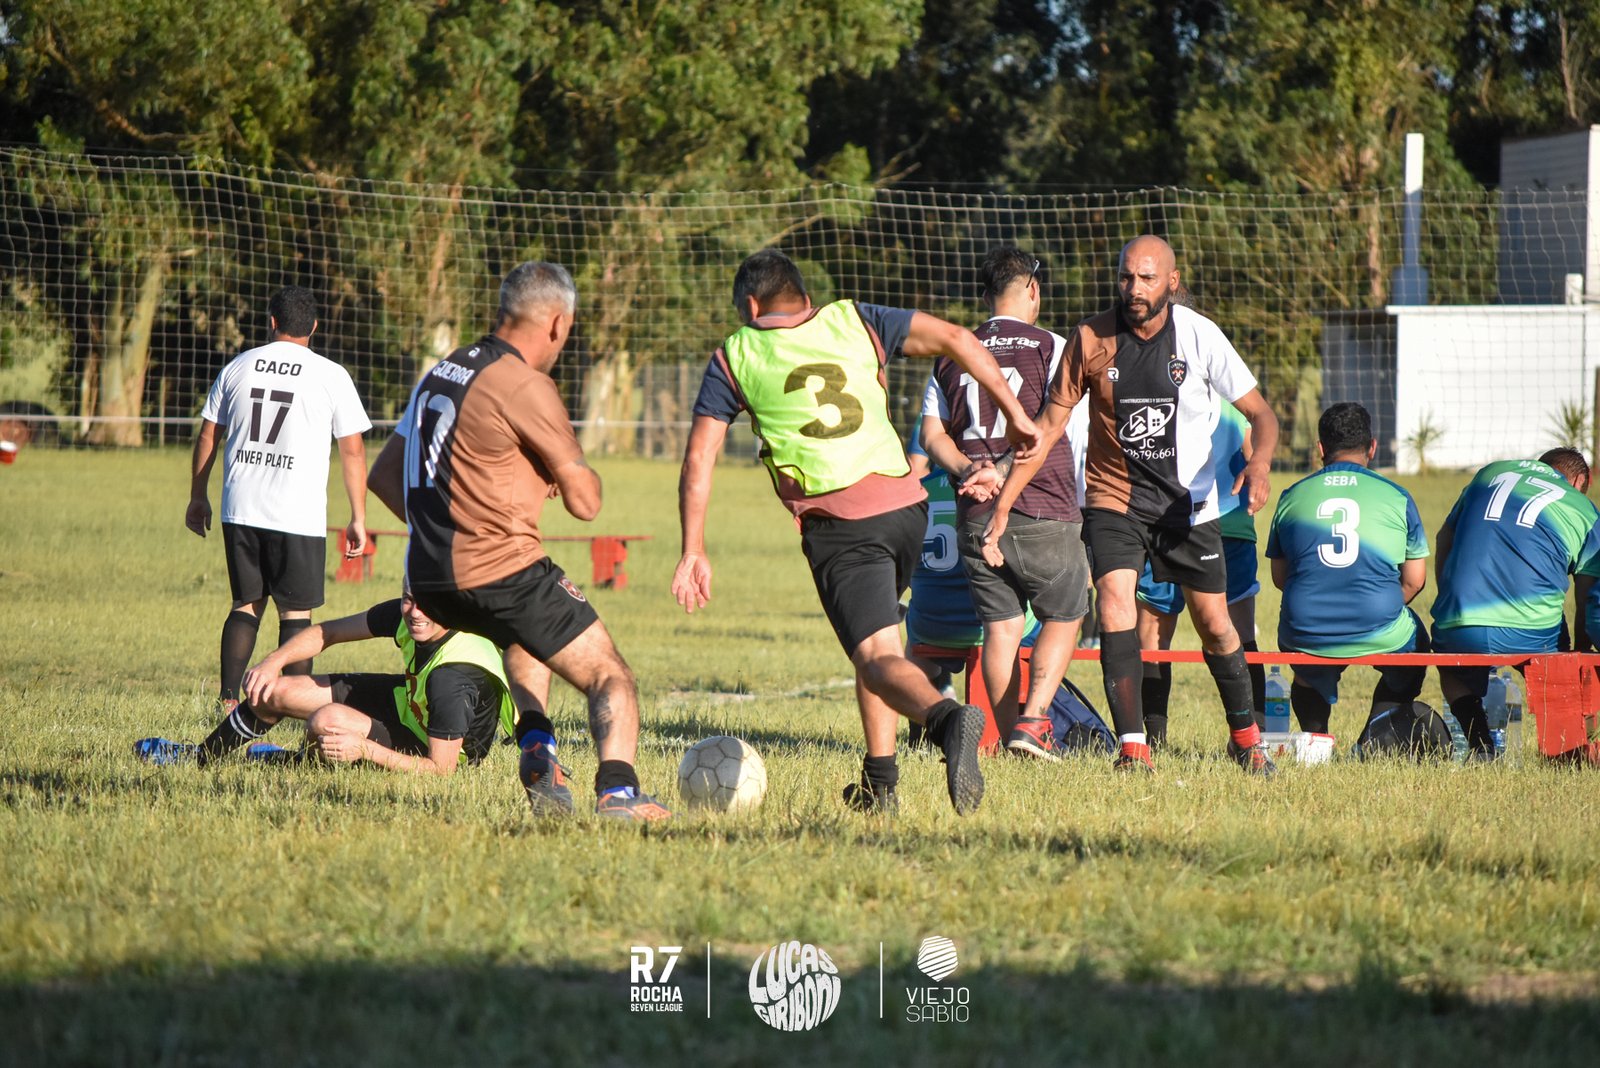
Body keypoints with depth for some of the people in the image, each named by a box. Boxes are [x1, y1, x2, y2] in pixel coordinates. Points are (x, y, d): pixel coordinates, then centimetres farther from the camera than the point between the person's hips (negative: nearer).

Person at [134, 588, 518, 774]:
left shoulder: (455, 682, -40)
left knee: (326, 722, -29)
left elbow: (440, 768, -34)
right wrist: (274, 661, -18)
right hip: (409, 700, 8)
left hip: (436, 748, -8)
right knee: (270, 690, 4)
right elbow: (329, 632, -4)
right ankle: (200, 756, 30)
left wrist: (364, 750, -40)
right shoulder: (404, 615, -19)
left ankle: (295, 761, 11)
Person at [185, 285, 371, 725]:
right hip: (297, 516, -3)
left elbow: (207, 435, 14)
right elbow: (353, 451, 0)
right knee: (296, 612, 2)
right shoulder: (330, 376, -1)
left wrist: (197, 497, 24)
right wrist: (358, 519, 6)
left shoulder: (239, 366, 9)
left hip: (240, 510, 3)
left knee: (245, 605, 14)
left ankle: (228, 700, 7)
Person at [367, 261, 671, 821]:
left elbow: (383, 476, 22)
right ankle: (617, 790, -25)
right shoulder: (525, 385, -12)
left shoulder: (441, 373, 14)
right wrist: (571, 470, 13)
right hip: (504, 572, -8)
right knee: (610, 678, -1)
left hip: (428, 580, 8)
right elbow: (585, 501, -9)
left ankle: (537, 754, 20)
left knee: (529, 636, 38)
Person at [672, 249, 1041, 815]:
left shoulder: (733, 359, 9)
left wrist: (694, 553, 7)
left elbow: (698, 461, 4)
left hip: (836, 523, -4)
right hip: (905, 503, 4)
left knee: (878, 657, -10)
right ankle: (880, 782, 22)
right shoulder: (852, 321, 14)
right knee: (875, 640, 25)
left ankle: (947, 718, -41)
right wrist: (1014, 413, 9)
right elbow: (954, 337, 5)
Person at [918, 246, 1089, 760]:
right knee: (1064, 615, 10)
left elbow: (933, 433, 6)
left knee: (1000, 625, 9)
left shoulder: (952, 353, 11)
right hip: (1042, 511, -4)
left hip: (976, 519, 4)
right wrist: (1003, 473, -16)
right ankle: (1034, 718, -6)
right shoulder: (1051, 348, -3)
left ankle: (1008, 736, 6)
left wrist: (968, 471, -6)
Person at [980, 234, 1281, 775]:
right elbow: (1048, 426, -2)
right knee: (1115, 603, -22)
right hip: (1113, 498, 0)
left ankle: (1245, 736, 29)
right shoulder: (1090, 339, -9)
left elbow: (1260, 413, -8)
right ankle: (1133, 747, -22)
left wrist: (1259, 464, -30)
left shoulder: (1199, 336, -11)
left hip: (1189, 502, 0)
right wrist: (1002, 506, -8)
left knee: (1214, 624, 6)